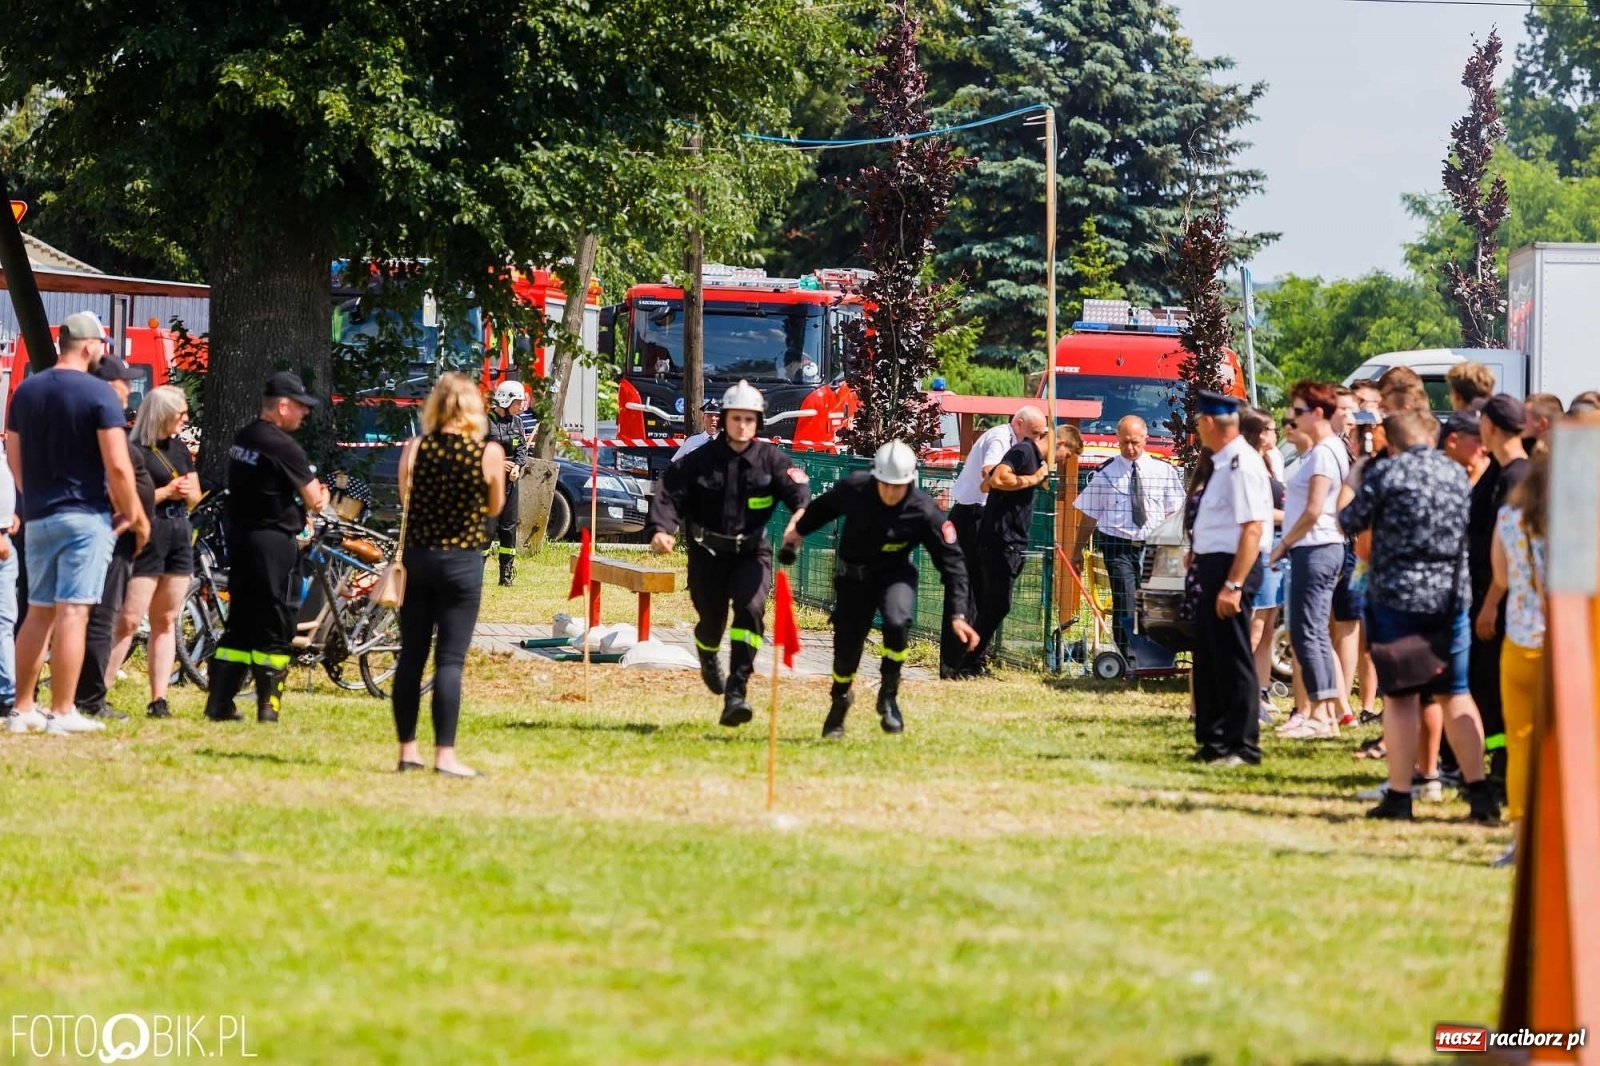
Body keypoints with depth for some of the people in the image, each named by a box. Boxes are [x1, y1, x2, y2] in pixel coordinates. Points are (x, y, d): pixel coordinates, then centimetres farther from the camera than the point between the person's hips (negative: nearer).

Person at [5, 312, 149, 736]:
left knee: (38, 613, 13)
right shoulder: (99, 394, -10)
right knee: (72, 613, -6)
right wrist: (135, 514, -2)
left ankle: (22, 709, 12)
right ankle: (62, 713, -7)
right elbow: (117, 465, -14)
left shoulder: (26, 391, 9)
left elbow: (14, 458, 14)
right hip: (86, 516, -6)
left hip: (37, 517, 6)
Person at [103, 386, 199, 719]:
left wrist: (185, 491, -4)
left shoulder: (179, 449, 14)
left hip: (179, 536, 8)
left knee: (166, 621, 7)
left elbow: (196, 496, 18)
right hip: (147, 537, -8)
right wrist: (166, 492, -16)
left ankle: (159, 699, 8)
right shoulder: (136, 451, -10)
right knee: (128, 620, -12)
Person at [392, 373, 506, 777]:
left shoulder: (414, 449, -3)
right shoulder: (489, 453, -9)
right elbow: (494, 507, 3)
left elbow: (406, 501, 8)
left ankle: (407, 750, 15)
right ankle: (444, 755, -5)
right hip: (463, 561, -3)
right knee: (450, 660, -2)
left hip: (418, 558, 3)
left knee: (411, 656, 10)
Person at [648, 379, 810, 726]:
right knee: (712, 620, 11)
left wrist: (802, 509, -43)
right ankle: (708, 660, 52)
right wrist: (661, 528, -29)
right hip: (708, 554, 1)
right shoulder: (700, 460, -4)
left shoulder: (770, 459, -3)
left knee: (750, 607, -24)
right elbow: (672, 494, -10)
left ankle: (735, 693, -26)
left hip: (752, 552, -1)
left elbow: (795, 485, -19)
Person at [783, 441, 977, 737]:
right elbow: (824, 507, 4)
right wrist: (800, 530, 23)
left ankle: (889, 695, -9)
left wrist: (958, 615, -26)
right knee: (847, 645, 4)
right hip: (853, 576, 2)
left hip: (895, 574, -2)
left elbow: (951, 560, -20)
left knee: (897, 622, -31)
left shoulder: (924, 512, -24)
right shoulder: (854, 489, -20)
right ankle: (839, 700, 37)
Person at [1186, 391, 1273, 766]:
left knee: (1233, 658, -3)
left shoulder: (1242, 465, -19)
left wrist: (1234, 584, -26)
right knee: (1208, 658, 16)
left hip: (1231, 566, -10)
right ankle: (1213, 741, 26)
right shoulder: (1218, 464, 12)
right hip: (1211, 566, 10)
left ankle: (1243, 747, 4)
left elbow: (1252, 528, -24)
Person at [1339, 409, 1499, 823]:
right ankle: (1479, 792, 7)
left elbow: (1351, 522, 1)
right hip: (1451, 596, 4)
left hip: (1397, 595, -4)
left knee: (1399, 696, 2)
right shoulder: (1456, 474, 7)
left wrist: (1354, 480, 15)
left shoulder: (1384, 474, -8)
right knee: (1456, 694, 11)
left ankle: (1399, 796, 1)